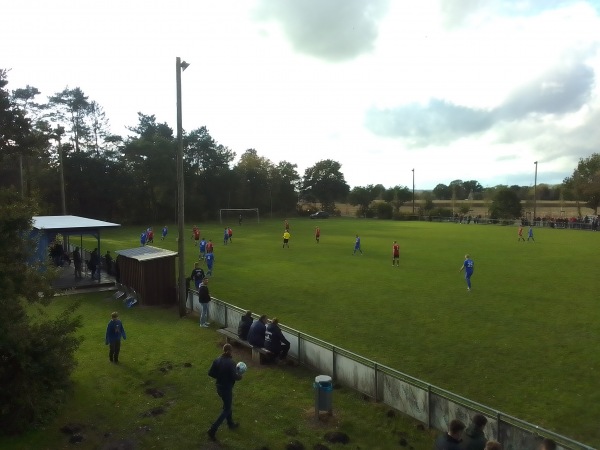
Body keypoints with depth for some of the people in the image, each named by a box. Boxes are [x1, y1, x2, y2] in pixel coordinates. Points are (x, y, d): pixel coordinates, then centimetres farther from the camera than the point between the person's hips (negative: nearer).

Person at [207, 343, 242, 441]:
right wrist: (240, 375, -2)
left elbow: (210, 373, -1)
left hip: (219, 387, 7)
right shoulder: (231, 362, -23)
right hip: (227, 388, -7)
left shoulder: (217, 360, -5)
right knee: (227, 409, 7)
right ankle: (212, 430, 1)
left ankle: (231, 424, 42)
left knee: (227, 405, 26)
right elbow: (235, 377, -23)